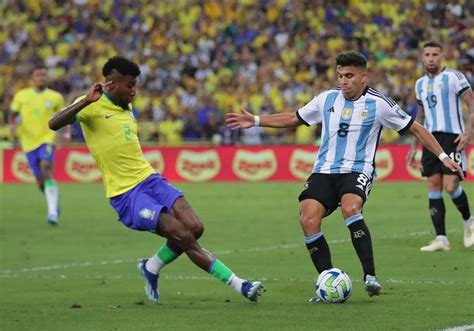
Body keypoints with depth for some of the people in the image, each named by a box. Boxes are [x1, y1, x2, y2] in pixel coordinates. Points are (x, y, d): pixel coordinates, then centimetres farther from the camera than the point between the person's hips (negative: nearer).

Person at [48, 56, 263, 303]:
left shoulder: (126, 109, 16)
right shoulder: (92, 107, -8)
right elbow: (54, 124, -25)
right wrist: (86, 101, -34)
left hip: (150, 179, 8)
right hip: (125, 193, -8)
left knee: (194, 228, -11)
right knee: (183, 236, -18)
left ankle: (151, 268, 13)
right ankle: (237, 284, -10)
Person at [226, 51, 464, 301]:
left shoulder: (378, 104, -1)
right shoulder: (327, 99, 9)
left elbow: (415, 129, 7)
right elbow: (293, 119, 23)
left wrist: (443, 156, 2)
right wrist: (255, 121, 17)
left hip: (358, 170, -4)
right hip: (324, 170, 4)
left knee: (350, 208, -35)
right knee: (308, 219, -21)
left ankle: (370, 275, -31)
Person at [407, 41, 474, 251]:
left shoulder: (453, 77, -4)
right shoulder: (420, 84, 15)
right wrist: (414, 146, 21)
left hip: (453, 137, -6)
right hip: (431, 138, 6)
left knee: (450, 186, -15)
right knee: (433, 187, -2)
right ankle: (441, 239, -1)